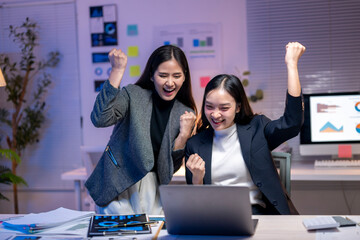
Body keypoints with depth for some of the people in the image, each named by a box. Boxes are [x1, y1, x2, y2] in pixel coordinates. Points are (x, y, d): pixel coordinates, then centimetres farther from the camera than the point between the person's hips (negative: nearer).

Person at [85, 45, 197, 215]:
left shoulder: (186, 114, 2)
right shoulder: (133, 94, -6)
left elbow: (170, 167, 3)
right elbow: (100, 119, -27)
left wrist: (184, 135, -13)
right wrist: (118, 70, -25)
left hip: (151, 189, 3)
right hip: (116, 186, -3)